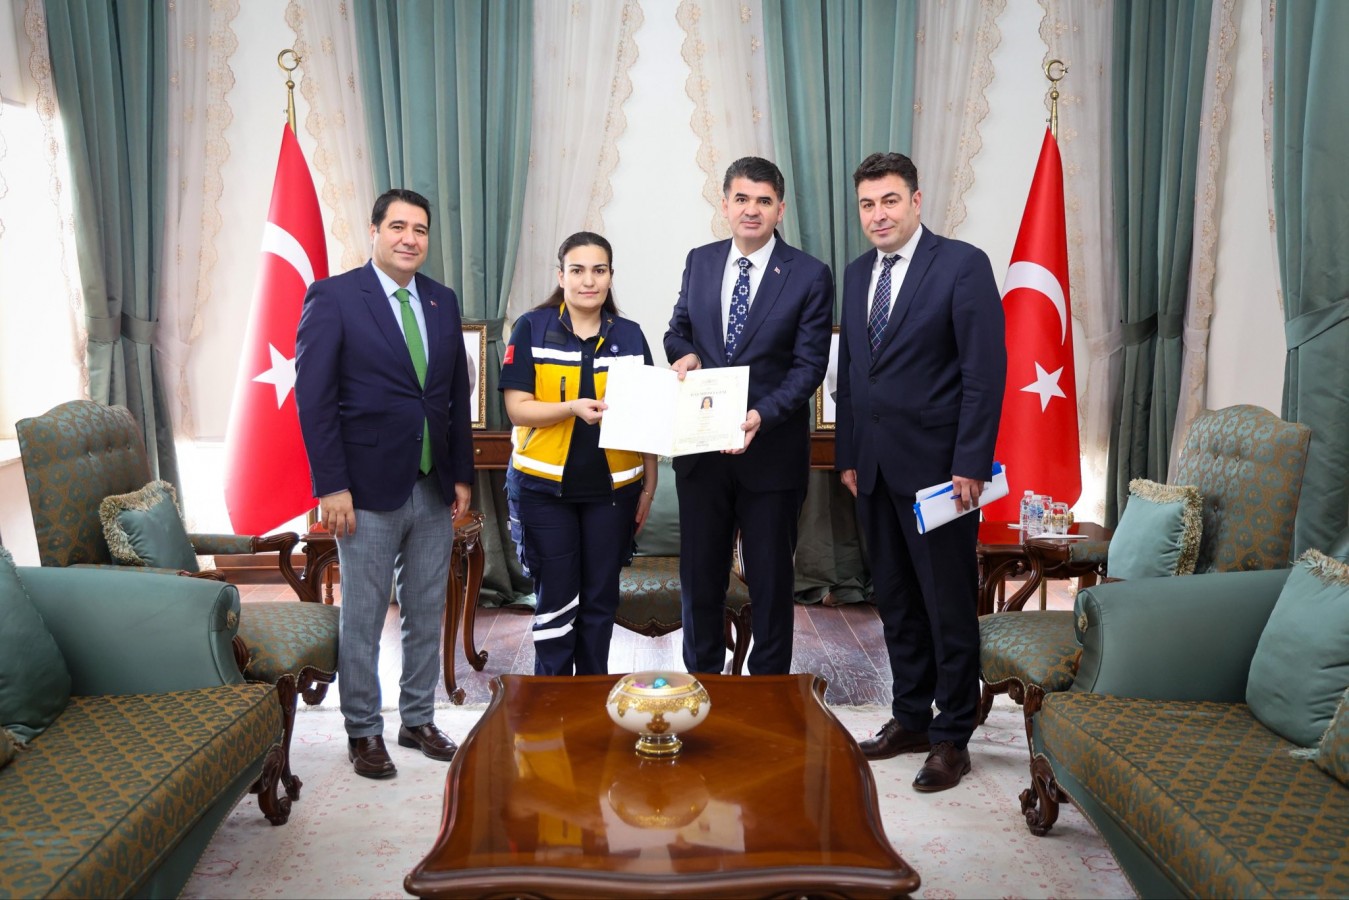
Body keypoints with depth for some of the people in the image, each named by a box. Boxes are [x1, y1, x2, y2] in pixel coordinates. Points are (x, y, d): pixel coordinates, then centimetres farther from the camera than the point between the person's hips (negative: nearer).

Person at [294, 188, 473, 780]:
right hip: (369, 488, -5)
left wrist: (462, 475, 9)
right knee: (362, 620, 7)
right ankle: (363, 732, 23)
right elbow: (314, 397, -10)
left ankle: (418, 719, 30)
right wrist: (331, 486, -14)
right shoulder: (333, 298, -6)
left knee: (427, 615, 14)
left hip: (435, 488, 5)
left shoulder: (442, 302, 10)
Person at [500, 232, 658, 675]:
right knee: (556, 598, 4)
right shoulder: (532, 329, -2)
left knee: (600, 599, 10)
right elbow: (518, 408, -8)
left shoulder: (630, 335, 5)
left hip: (612, 488, 2)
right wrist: (573, 408, -24)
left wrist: (649, 486, 4)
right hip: (545, 487, -2)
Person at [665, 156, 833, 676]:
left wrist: (763, 415, -25)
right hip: (701, 448, 4)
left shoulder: (809, 276, -7)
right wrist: (684, 354, -9)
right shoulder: (699, 262, 6)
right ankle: (701, 682, 32)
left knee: (770, 581, 10)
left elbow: (809, 364, -10)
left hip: (771, 450, -3)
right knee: (699, 576, 14)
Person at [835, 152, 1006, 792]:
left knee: (949, 606, 3)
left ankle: (952, 737, 16)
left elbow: (985, 370, -11)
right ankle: (910, 718, 28)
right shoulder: (858, 274, 13)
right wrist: (848, 454, 11)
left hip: (937, 466, -6)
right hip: (875, 468, 6)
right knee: (895, 601, 14)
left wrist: (971, 465, -16)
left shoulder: (962, 265, -7)